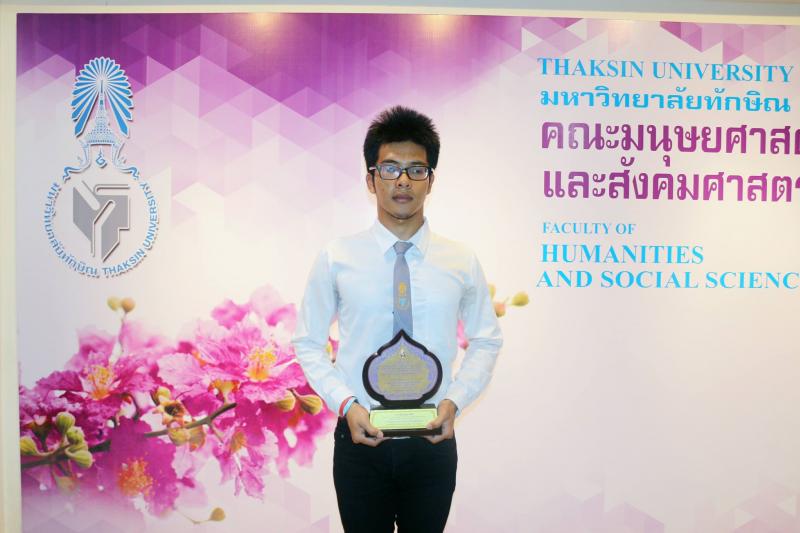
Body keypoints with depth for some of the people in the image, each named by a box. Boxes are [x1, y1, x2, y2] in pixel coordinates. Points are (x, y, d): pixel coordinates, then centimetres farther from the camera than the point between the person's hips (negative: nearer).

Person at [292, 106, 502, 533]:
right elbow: (308, 343, 1)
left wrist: (454, 400, -8)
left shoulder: (461, 262, -2)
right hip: (360, 439, -1)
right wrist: (346, 404, -12)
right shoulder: (336, 259, -5)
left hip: (432, 442, 1)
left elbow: (486, 342, 7)